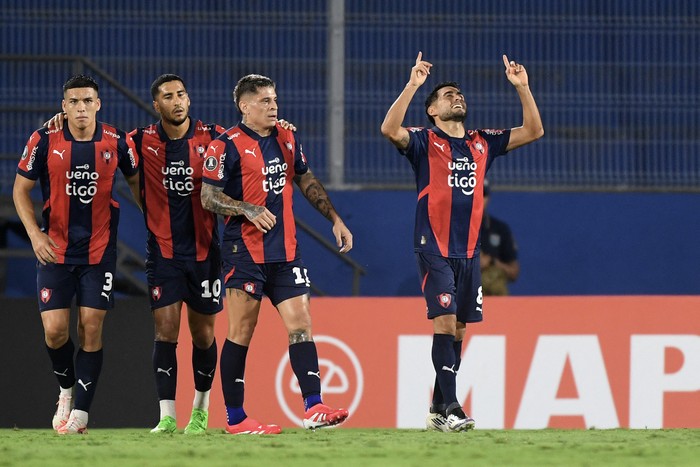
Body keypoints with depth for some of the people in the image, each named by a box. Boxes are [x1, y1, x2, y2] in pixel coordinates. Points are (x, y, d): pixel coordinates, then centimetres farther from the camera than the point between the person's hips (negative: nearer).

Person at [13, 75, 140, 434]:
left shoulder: (118, 142, -4)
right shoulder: (44, 141, -7)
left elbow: (136, 182, 13)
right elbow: (21, 189, 2)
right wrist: (34, 234, -10)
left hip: (99, 251, 0)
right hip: (55, 250, 0)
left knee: (91, 329, -5)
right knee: (54, 330, -4)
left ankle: (80, 412, 0)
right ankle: (66, 388, 25)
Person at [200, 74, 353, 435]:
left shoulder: (287, 140, 14)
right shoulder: (227, 145, -6)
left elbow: (307, 182, 26)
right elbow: (208, 197, -8)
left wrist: (335, 219, 22)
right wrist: (249, 210, -21)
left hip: (285, 252, 6)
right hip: (245, 252, -6)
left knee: (300, 324, -3)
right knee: (241, 333, -3)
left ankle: (314, 408, -6)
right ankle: (235, 419, 3)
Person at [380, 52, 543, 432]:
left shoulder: (482, 143, 14)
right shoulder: (424, 142, 0)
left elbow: (533, 131, 14)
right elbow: (390, 130, -19)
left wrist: (522, 87, 4)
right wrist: (413, 85, -25)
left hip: (469, 251, 5)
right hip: (434, 248, -5)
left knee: (458, 329, 7)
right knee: (445, 320, -16)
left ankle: (438, 411, 15)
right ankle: (449, 406, -19)